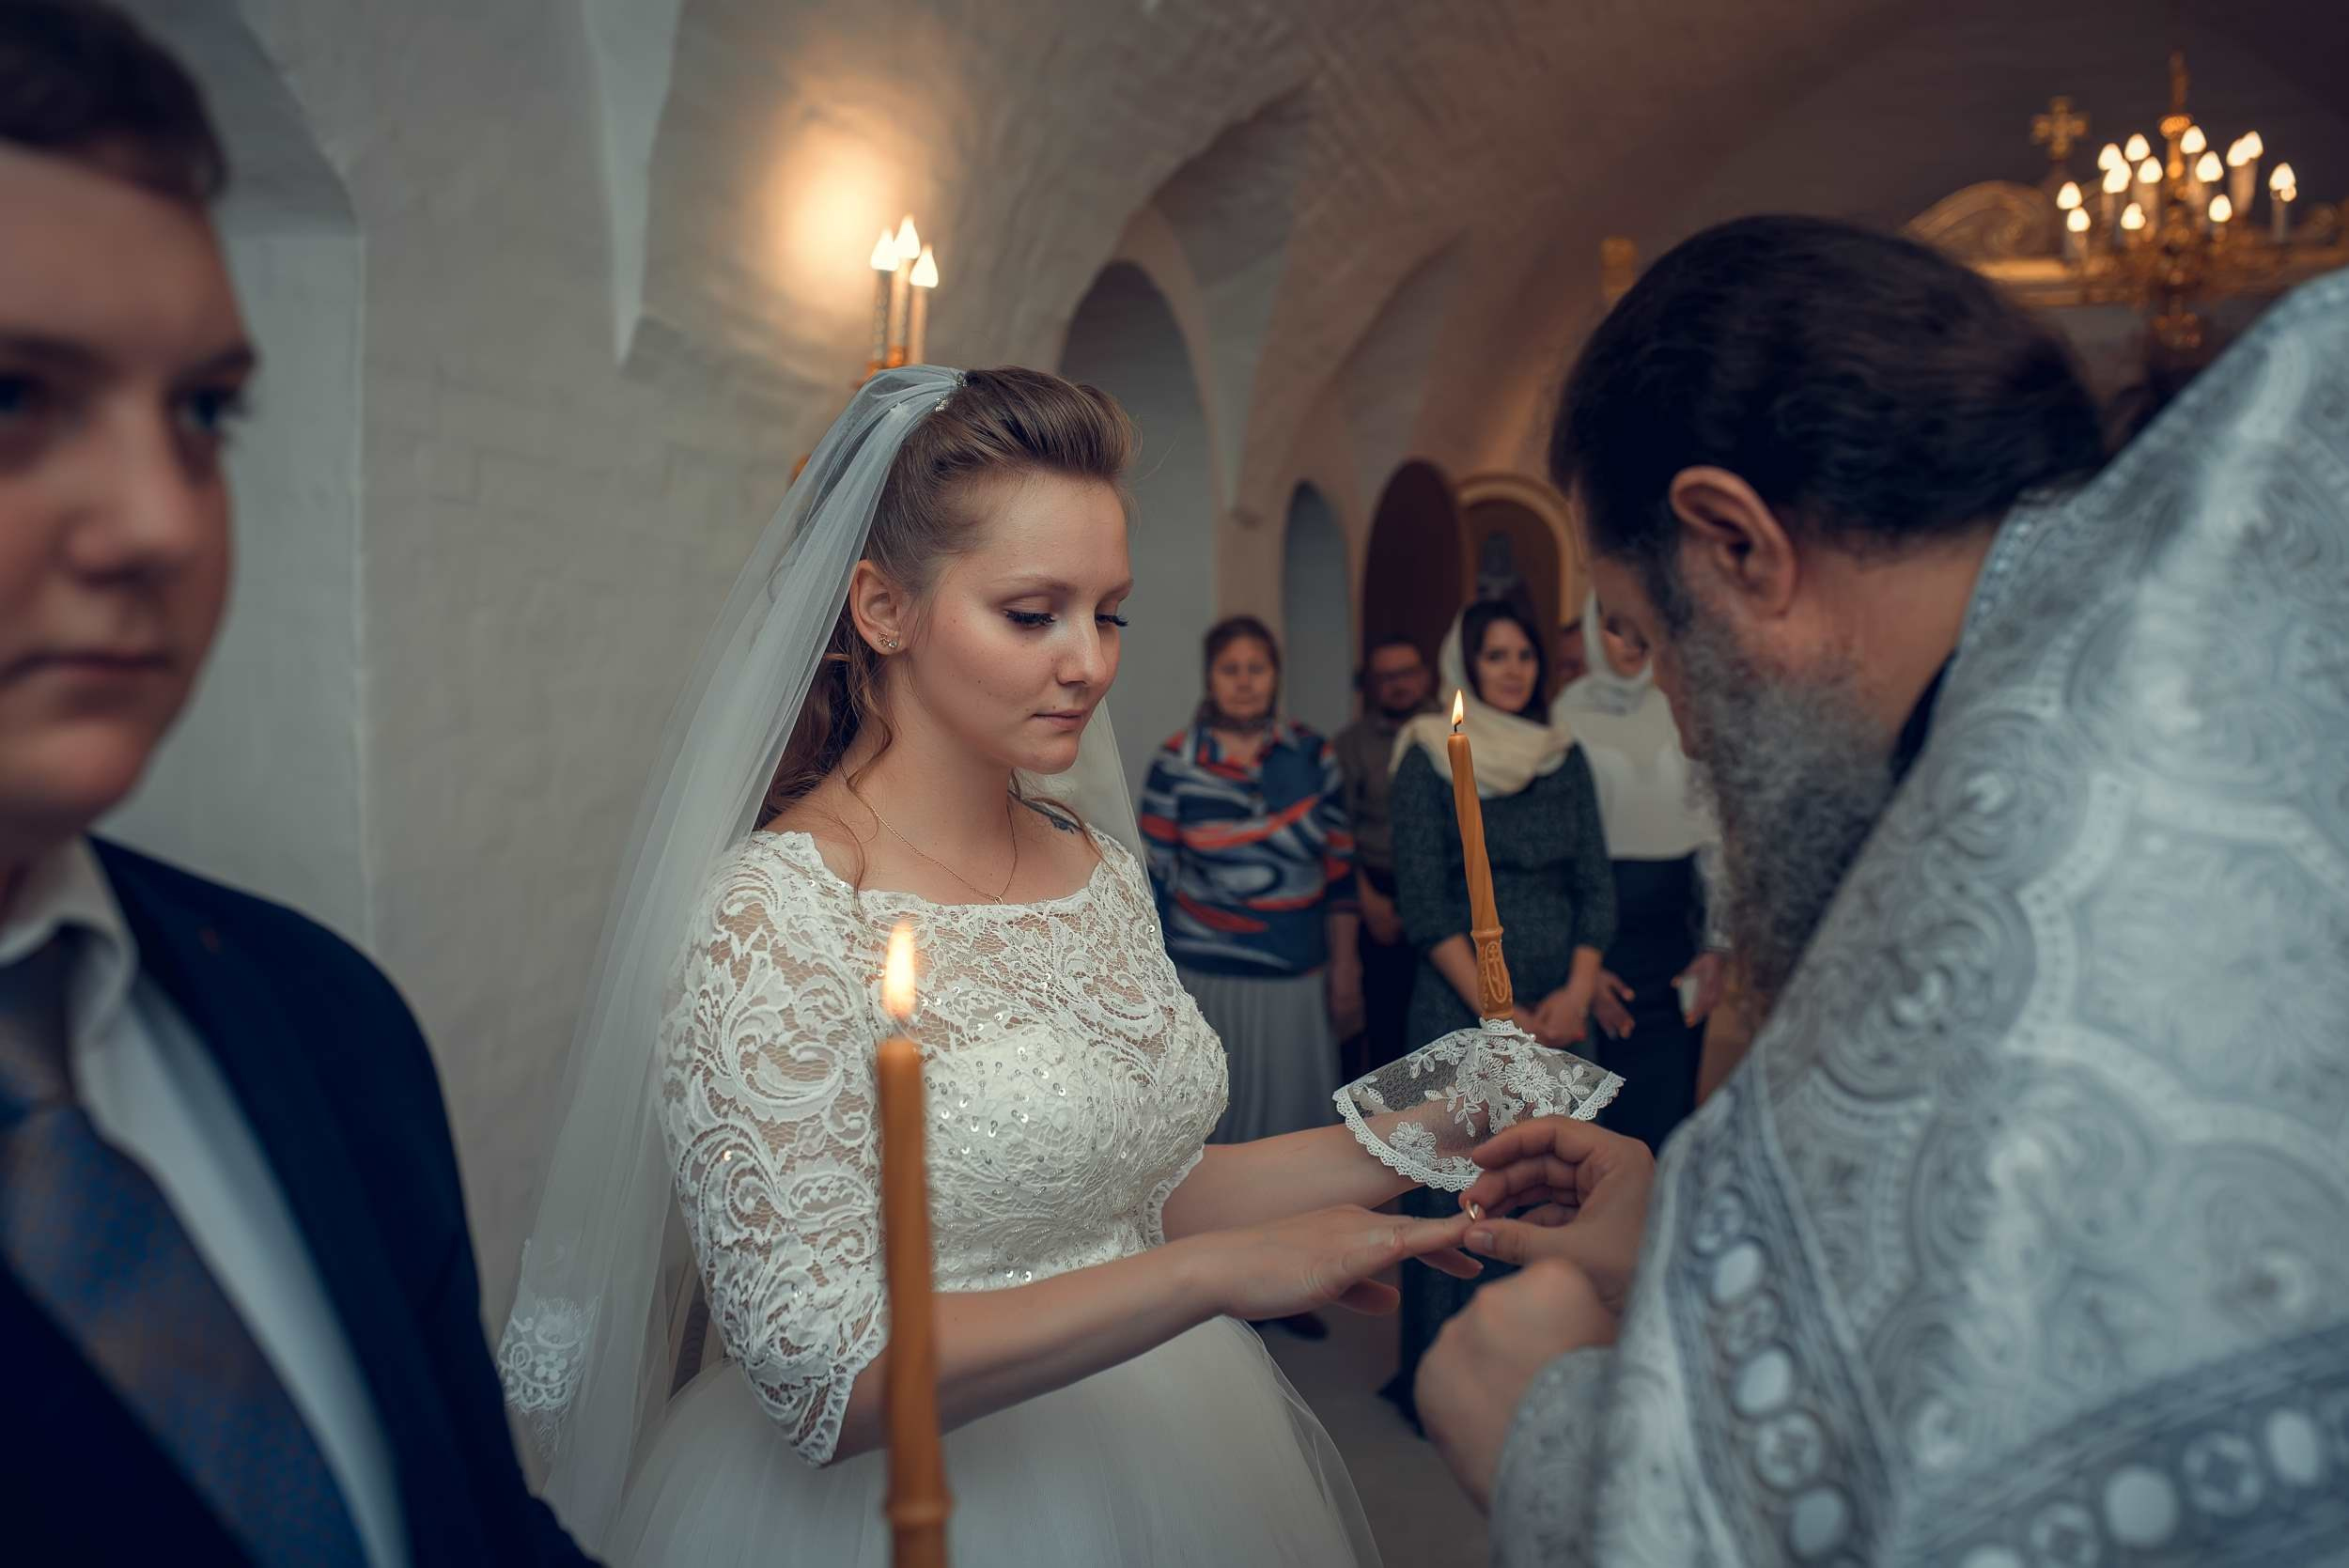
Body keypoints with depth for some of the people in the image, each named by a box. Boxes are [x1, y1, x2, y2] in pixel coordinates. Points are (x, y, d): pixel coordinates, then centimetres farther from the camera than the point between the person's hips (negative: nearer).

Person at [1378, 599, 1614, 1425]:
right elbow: (1423, 903, -7)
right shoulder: (1428, 756, -1)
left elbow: (1596, 883, 9)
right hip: (1459, 1007, -4)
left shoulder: (1565, 756, 11)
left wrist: (1576, 993, -5)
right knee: (1452, 1191, -2)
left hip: (1560, 1012, 4)